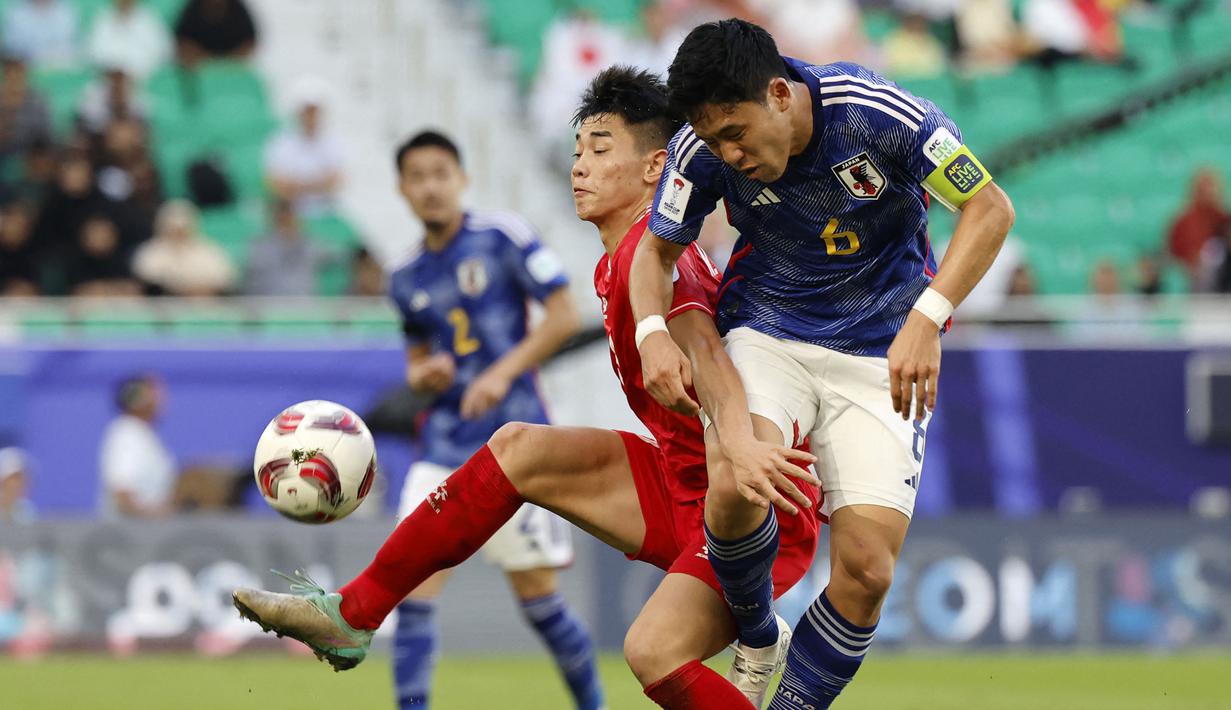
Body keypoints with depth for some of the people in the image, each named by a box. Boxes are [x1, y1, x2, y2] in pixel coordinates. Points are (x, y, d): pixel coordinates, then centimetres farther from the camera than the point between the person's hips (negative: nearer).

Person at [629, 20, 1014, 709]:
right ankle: (758, 640, -1)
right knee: (736, 484, -30)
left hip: (882, 348, -1)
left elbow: (991, 208, -14)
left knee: (867, 568, -16)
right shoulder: (704, 150, -13)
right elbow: (658, 248, 4)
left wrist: (926, 319, -26)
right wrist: (652, 331, -17)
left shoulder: (880, 114, -22)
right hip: (768, 332, 1)